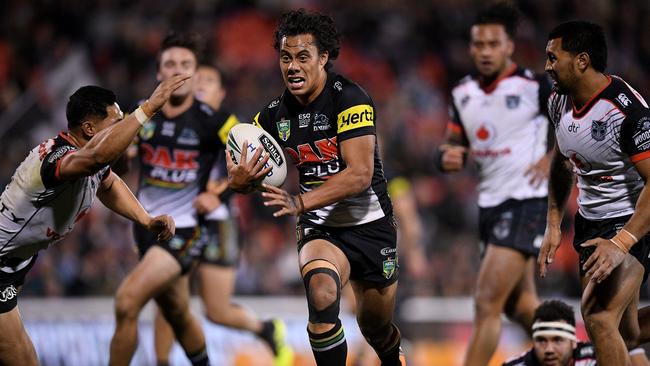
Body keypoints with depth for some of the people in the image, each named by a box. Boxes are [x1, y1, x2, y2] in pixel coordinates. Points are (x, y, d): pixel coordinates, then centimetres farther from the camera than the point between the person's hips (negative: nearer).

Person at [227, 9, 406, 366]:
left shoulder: (348, 98, -18)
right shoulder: (275, 114, -4)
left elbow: (360, 173, -27)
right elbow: (242, 174, 4)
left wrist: (299, 202, -36)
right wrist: (238, 181, -23)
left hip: (371, 225, -2)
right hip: (320, 228, 2)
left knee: (376, 329, 14)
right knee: (321, 292, -32)